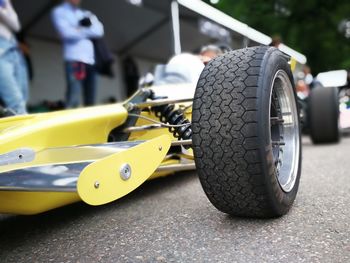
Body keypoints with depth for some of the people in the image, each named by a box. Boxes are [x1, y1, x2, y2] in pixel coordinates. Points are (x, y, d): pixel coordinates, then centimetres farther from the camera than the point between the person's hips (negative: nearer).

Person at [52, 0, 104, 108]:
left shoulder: (86, 14, 25)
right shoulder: (59, 12, 10)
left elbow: (99, 30, 8)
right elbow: (67, 32, -7)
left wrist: (80, 29, -4)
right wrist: (88, 30, 6)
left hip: (91, 60, 6)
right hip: (74, 59, -5)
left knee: (91, 101, 3)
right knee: (73, 99, -16)